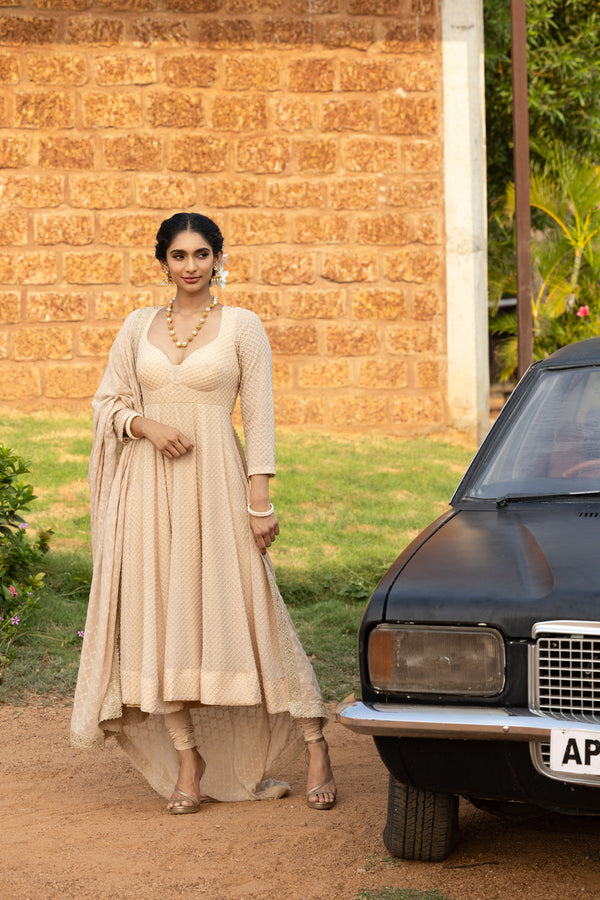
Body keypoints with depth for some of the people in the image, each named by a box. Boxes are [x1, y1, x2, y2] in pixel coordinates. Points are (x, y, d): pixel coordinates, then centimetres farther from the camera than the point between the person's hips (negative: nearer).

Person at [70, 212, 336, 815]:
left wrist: (261, 501, -8)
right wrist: (147, 425, -9)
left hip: (215, 482, -3)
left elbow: (260, 416, -2)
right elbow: (107, 401, 12)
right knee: (159, 618, 1)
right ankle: (188, 757, 11)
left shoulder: (241, 326, 1)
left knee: (242, 613, -3)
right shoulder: (139, 325, 10)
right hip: (149, 485, 3)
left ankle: (315, 746, 7)